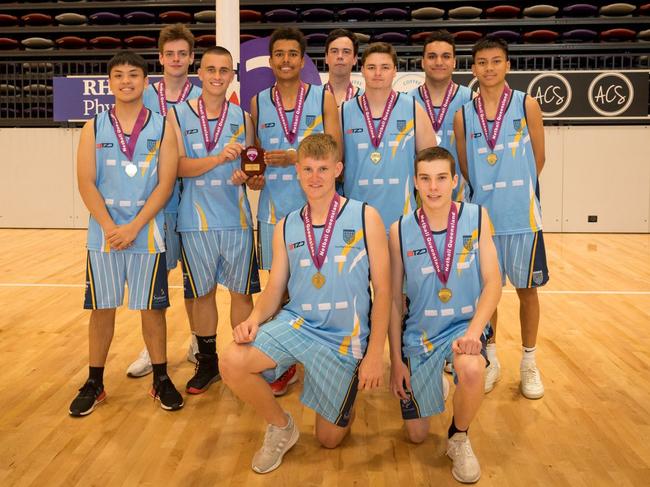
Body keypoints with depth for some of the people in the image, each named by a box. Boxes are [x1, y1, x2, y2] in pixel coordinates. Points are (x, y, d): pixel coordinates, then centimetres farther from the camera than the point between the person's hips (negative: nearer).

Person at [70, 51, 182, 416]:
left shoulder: (162, 127, 1)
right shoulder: (94, 128, 5)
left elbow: (166, 183, -5)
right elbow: (86, 183, -1)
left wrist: (133, 227, -13)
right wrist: (110, 228, -14)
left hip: (147, 233, -1)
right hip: (103, 233, 1)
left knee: (152, 307, 6)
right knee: (102, 308, 8)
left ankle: (161, 379, 21)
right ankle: (95, 383, 21)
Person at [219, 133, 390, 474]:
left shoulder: (365, 217, -7)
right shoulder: (286, 227, 3)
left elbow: (382, 290, -7)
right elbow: (274, 289, 6)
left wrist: (374, 354, -11)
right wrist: (255, 318, -17)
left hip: (345, 337, -2)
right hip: (296, 322, 3)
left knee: (328, 439, 7)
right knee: (232, 363, -25)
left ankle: (347, 400, 43)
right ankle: (281, 427, 4)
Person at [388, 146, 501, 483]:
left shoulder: (477, 217, -9)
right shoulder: (400, 230, -10)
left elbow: (492, 284, -10)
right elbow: (394, 299, -4)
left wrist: (473, 331, -27)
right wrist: (396, 361, -4)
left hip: (465, 325, -1)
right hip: (419, 332, 1)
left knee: (472, 370, -37)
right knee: (416, 435, 9)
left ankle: (459, 438, -4)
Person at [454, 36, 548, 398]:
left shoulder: (527, 105, -1)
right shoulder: (464, 115, 3)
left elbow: (538, 160, 4)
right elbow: (464, 169, 9)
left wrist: (515, 191, 8)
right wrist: (487, 193, 5)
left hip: (522, 215, -1)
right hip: (481, 215, 2)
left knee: (527, 288, 7)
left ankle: (529, 364, 22)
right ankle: (490, 360, 26)